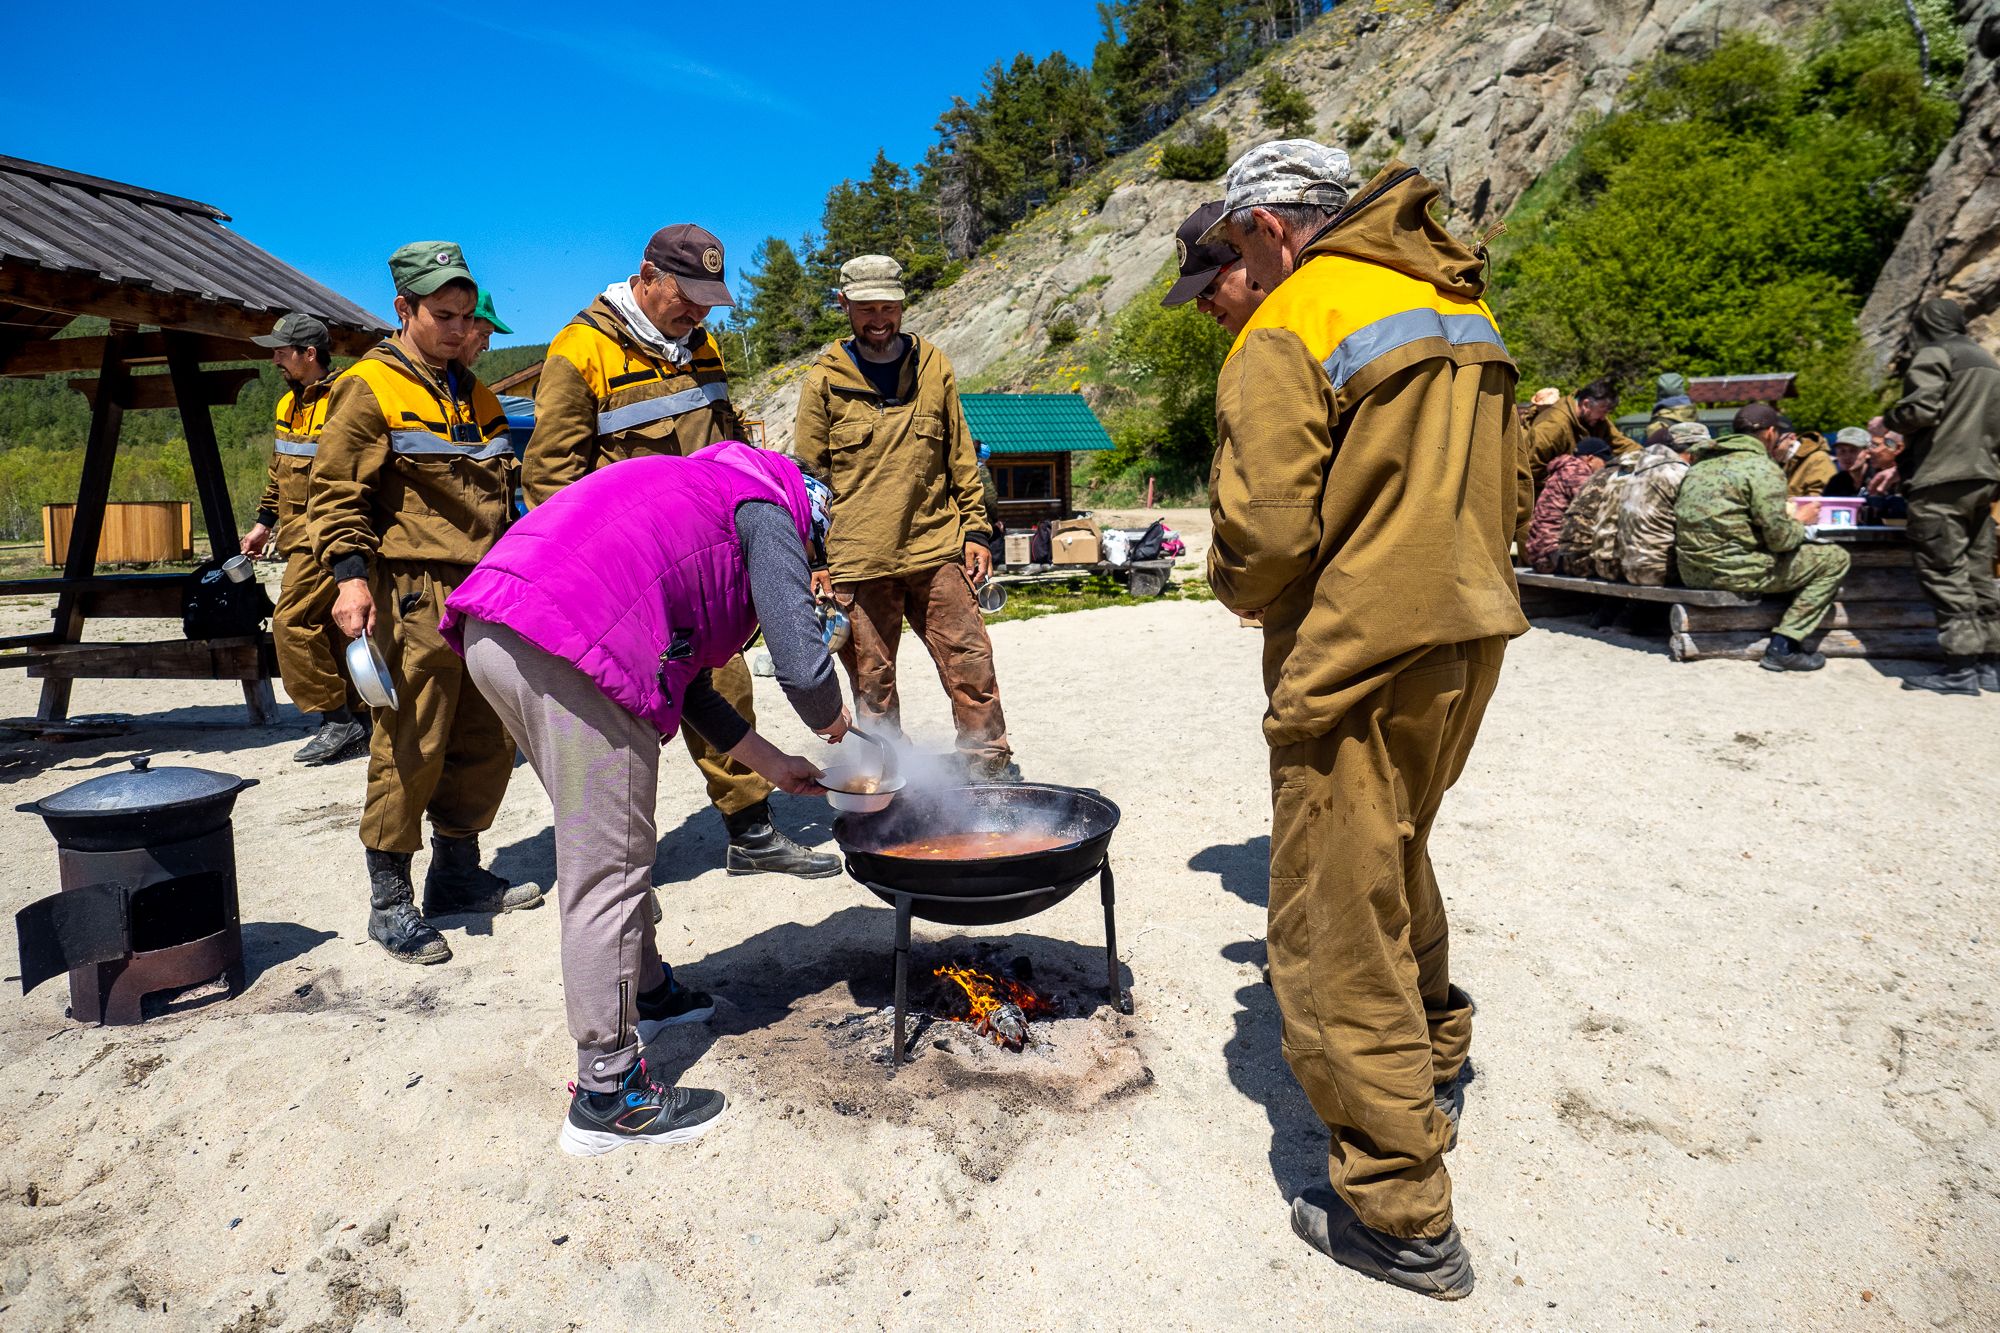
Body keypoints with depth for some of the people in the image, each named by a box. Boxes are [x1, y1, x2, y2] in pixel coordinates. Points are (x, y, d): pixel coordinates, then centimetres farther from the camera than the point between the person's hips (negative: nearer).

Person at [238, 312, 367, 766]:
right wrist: (264, 522, 22)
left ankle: (336, 717, -5)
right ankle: (359, 723, 16)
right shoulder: (289, 403, 16)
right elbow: (278, 472, 26)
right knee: (331, 630, 10)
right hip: (300, 536, 10)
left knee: (292, 621, -13)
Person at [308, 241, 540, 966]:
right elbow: (336, 491, -8)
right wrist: (351, 575, -21)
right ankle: (390, 903, 5)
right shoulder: (368, 389, -3)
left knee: (487, 740, 11)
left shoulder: (475, 396, 20)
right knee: (410, 747, -6)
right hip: (414, 595, -7)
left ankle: (458, 872, 26)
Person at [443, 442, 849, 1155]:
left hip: (488, 631, 10)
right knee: (607, 869, 0)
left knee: (604, 840, 24)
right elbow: (804, 668, -7)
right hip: (574, 643, -10)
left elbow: (684, 679, 34)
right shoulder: (770, 513, 7)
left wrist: (772, 763, 36)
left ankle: (645, 991, 42)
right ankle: (607, 1095, 10)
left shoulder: (698, 486, 33)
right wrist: (833, 721, 17)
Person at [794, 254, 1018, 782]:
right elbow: (808, 475, 5)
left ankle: (993, 772, 15)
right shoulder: (825, 379, 3)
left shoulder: (933, 367, 9)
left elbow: (961, 458, 13)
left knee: (972, 668, 1)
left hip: (937, 552, 2)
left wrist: (974, 529, 7)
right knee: (872, 682, 6)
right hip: (857, 562, -1)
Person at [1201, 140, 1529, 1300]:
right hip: (1471, 637, 9)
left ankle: (1402, 1217, 13)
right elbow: (1510, 495, 14)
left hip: (1358, 661, -9)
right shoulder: (1462, 302, 12)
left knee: (1334, 931, 2)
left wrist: (1240, 589, 0)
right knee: (1398, 857, 28)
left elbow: (1266, 535, -21)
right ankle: (1435, 1072, 48)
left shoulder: (1285, 332, -13)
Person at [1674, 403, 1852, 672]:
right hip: (1732, 571, -8)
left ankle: (1782, 642, 21)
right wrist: (1801, 521, 10)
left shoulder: (1702, 462, 15)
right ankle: (1783, 646, 0)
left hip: (1691, 572, 8)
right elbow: (1780, 539, -11)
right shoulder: (1763, 467, -9)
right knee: (1835, 559, 6)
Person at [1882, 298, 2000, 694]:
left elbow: (1920, 410, -16)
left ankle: (1961, 667, -10)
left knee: (1944, 572, -8)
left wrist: (1887, 420, 3)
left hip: (1941, 482, -8)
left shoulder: (1933, 355, -5)